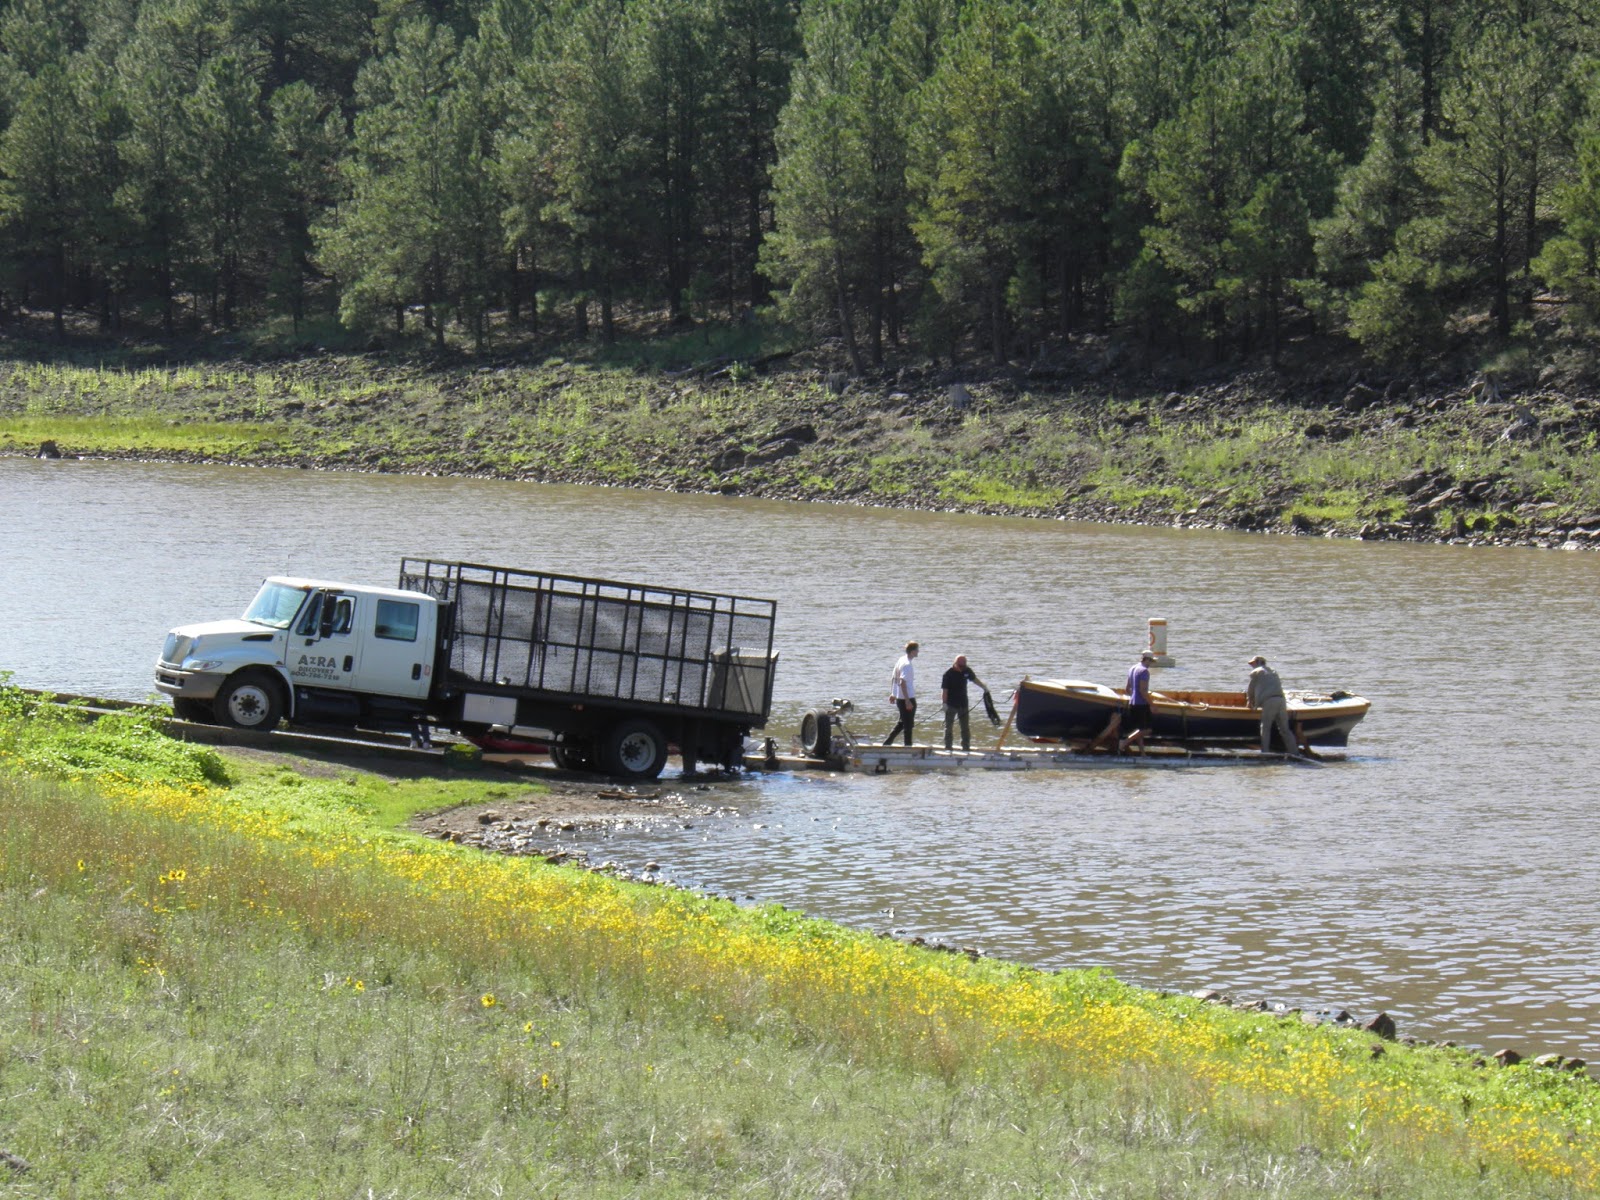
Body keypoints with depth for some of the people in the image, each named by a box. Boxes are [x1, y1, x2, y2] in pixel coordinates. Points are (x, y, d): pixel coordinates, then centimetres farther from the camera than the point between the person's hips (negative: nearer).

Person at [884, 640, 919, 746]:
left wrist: (892, 694, 23)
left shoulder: (900, 660, 9)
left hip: (899, 698, 9)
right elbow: (903, 683, -26)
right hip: (908, 698, -9)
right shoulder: (908, 665, -19)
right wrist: (907, 701, -26)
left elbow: (893, 678, 16)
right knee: (908, 725, 1)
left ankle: (887, 742, 18)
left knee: (902, 722, 21)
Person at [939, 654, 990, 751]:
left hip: (963, 704, 5)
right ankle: (947, 748, 9)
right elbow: (944, 690, -16)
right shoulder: (948, 674, -15)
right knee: (948, 727, 3)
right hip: (951, 705, -5)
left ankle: (966, 747, 19)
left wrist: (984, 686, 9)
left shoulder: (967, 671, 0)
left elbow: (975, 679, 19)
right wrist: (944, 703, -21)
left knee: (965, 728, 10)